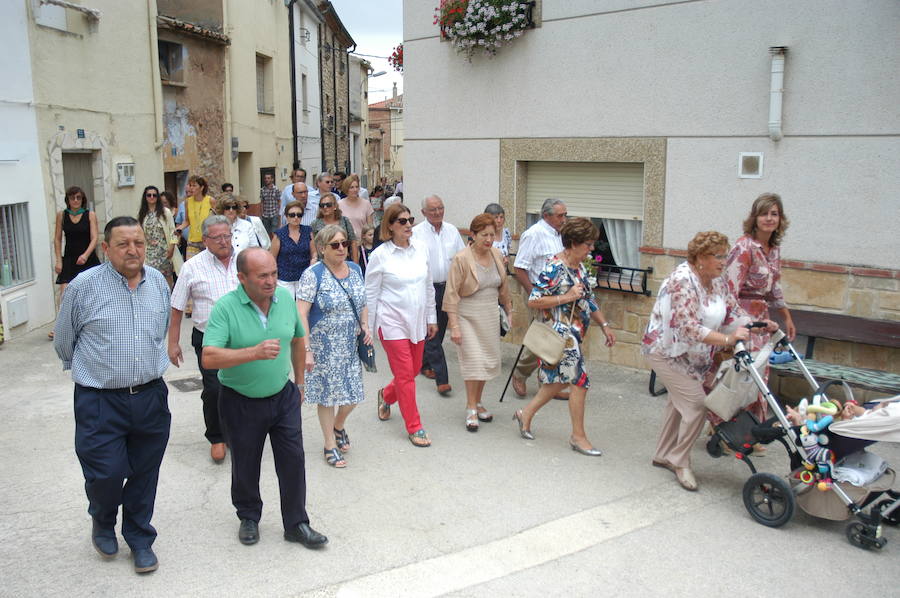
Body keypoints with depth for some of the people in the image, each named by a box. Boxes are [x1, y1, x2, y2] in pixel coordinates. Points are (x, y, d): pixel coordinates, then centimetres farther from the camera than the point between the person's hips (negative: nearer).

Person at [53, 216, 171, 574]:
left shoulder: (158, 282, 4)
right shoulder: (84, 285, -10)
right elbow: (64, 341, 5)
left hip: (151, 396, 4)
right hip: (100, 401, -3)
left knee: (144, 475, 13)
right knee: (105, 475, 0)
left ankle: (140, 538, 33)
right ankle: (102, 521, 34)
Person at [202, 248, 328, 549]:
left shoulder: (285, 297, -4)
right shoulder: (226, 307, -19)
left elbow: (298, 340, 11)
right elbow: (209, 358, -28)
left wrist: (299, 381, 16)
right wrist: (254, 352, -38)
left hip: (283, 397, 3)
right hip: (241, 402, -3)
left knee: (293, 461, 6)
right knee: (245, 466, 14)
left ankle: (296, 524, 22)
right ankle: (249, 518, 38)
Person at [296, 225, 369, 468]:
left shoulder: (355, 269, 6)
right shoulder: (313, 275, -13)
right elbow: (301, 314, -16)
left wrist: (365, 326, 1)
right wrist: (306, 350, -22)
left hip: (351, 345, 5)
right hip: (324, 346, -5)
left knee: (353, 393, 9)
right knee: (327, 393, 7)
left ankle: (339, 425, 41)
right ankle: (330, 444, 25)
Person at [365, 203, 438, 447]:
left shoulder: (421, 248, 3)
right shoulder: (380, 255, -9)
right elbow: (370, 294, -4)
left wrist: (431, 318, 13)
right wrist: (368, 329, -2)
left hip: (417, 321, 5)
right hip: (392, 322, -5)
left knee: (414, 370, 14)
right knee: (405, 375, -2)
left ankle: (386, 395, 44)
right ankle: (414, 427, 10)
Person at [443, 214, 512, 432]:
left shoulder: (497, 255, 3)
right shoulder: (461, 259, -15)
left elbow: (503, 287, 16)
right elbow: (452, 294, -15)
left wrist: (509, 310, 19)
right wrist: (454, 325, -18)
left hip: (490, 315, 6)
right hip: (468, 316, -6)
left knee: (489, 360, 9)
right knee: (473, 360, -7)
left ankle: (477, 402, 25)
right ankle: (471, 409, 5)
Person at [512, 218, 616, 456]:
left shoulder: (579, 267, 10)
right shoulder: (554, 267, -18)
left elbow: (589, 300, 20)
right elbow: (533, 301, -21)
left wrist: (605, 325, 15)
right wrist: (566, 297, -22)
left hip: (574, 333, 9)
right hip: (561, 332, -9)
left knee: (559, 380, 16)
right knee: (580, 381, -3)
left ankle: (526, 414, 31)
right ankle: (578, 436, 11)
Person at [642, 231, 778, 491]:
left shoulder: (717, 281, 1)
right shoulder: (683, 280, -27)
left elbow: (734, 312, 2)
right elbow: (689, 327, -36)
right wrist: (727, 339, -43)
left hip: (691, 354, 9)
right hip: (666, 350, -9)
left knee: (679, 403, 18)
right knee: (696, 403, -13)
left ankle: (664, 455, 34)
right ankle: (679, 461, 4)